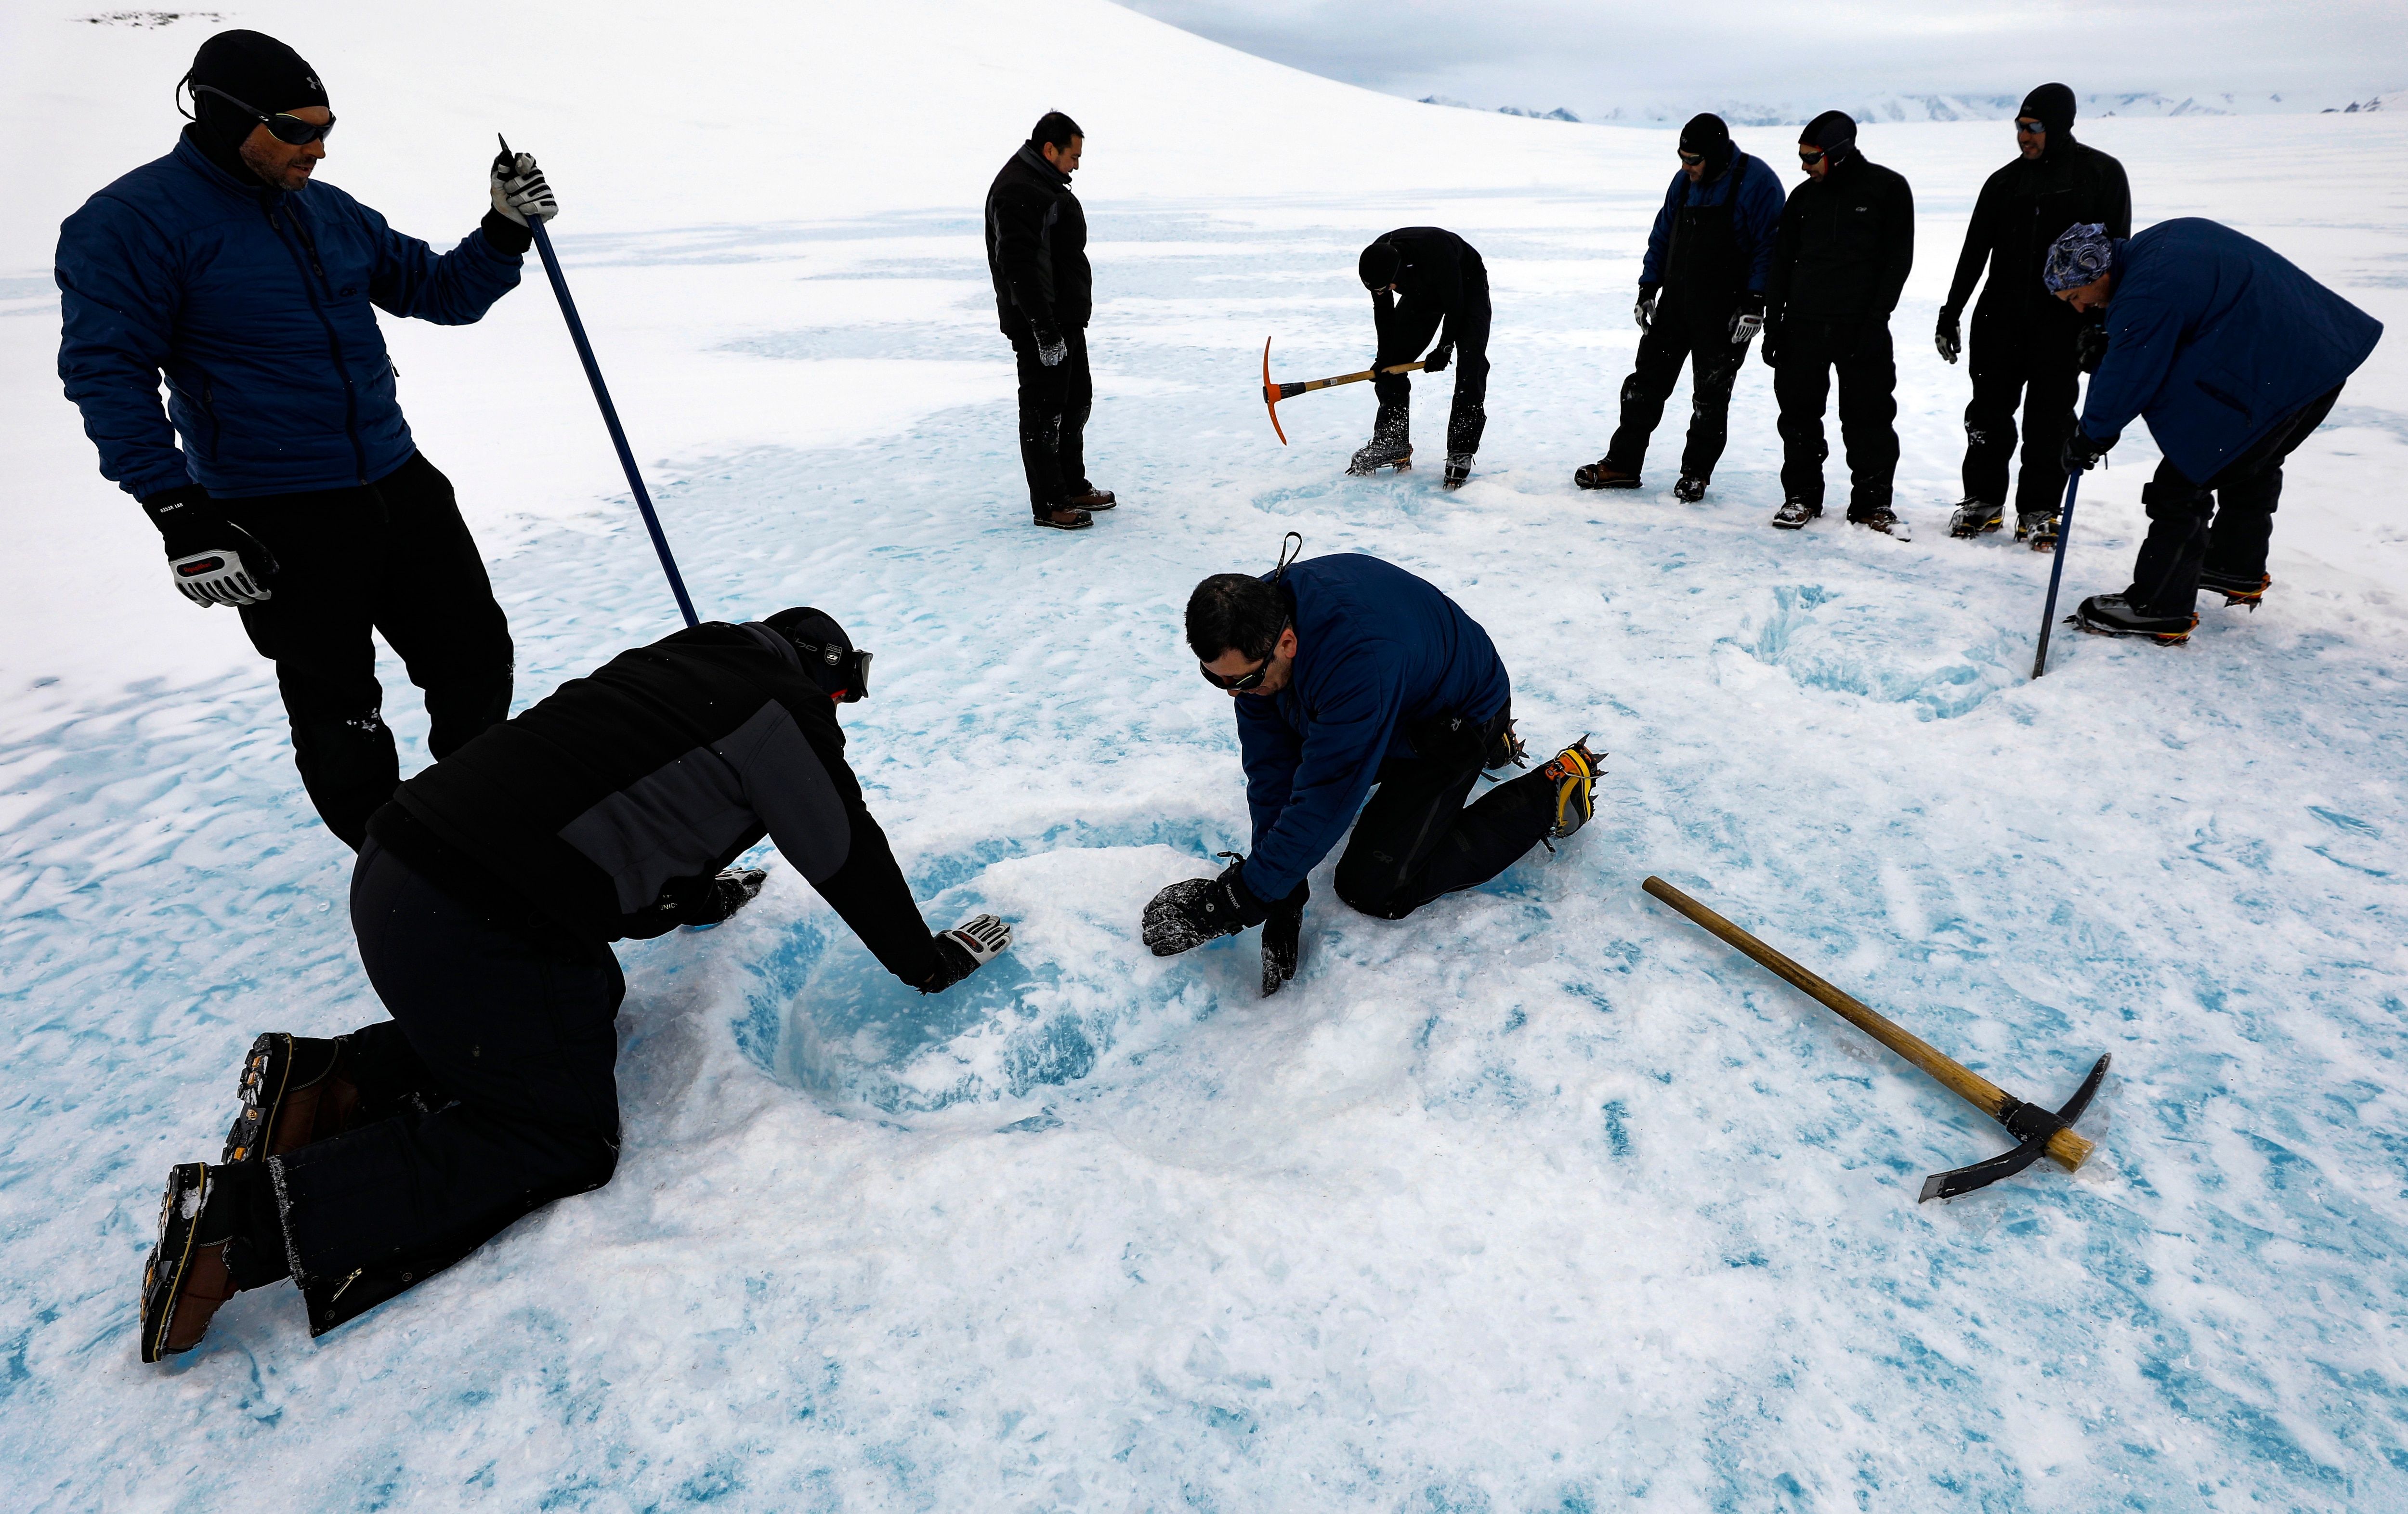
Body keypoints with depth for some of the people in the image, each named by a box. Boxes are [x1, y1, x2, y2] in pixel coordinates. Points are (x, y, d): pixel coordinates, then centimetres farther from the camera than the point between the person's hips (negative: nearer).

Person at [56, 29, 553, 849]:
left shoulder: (330, 210, 12)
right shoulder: (131, 221, -7)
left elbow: (440, 292, 18)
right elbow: (106, 373, -10)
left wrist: (505, 229, 0)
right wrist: (179, 516, -18)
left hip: (398, 481, 6)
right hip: (274, 519, -6)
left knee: (477, 657, 8)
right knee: (338, 711, 4)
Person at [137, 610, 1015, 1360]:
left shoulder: (686, 663, 21)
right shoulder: (782, 709, -3)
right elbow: (851, 858, 2)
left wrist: (692, 899, 48)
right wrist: (927, 962, 15)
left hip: (395, 868, 10)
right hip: (475, 931, -9)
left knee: (591, 998, 27)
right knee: (563, 1140, 4)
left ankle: (333, 1083, 16)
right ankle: (246, 1219, -3)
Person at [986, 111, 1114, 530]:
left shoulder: (1045, 183, 16)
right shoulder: (1017, 192, -18)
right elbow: (1019, 268, -26)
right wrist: (1044, 330, -28)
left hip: (1067, 321, 11)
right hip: (1040, 326, -11)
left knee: (1077, 402, 18)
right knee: (1044, 412, -3)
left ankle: (1073, 487, 30)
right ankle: (1048, 504, 5)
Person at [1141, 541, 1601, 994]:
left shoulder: (1359, 662, -44)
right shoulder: (1252, 624, -20)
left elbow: (1326, 802, -38)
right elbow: (1270, 768, -17)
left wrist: (1240, 897, -33)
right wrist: (1284, 897, -20)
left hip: (1459, 715, -7)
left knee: (1373, 887, -11)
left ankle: (1552, 792, 0)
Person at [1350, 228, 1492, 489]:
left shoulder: (1436, 252, -42)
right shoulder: (1377, 262, -26)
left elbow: (1454, 304, -28)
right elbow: (1383, 311, -9)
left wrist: (1445, 349, -20)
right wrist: (1384, 356, -13)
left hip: (1467, 287, -5)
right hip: (1422, 292, 6)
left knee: (1470, 366, -20)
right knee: (1392, 363, -3)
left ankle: (1461, 452, -17)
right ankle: (1391, 443, 7)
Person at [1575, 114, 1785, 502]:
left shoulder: (1757, 182, -11)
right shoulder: (1684, 181, 7)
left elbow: (1769, 247, -12)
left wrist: (1755, 303, -18)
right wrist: (1648, 289, 8)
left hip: (1725, 311, -6)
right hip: (1675, 302, 6)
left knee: (1711, 396, 3)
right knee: (1646, 383, 5)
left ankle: (1696, 473, 14)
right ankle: (1621, 464, 12)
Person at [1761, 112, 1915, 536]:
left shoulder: (1888, 188, 1)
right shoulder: (1804, 197, 12)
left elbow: (1899, 257, -2)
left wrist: (1877, 318, -11)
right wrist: (1773, 322, 6)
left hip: (1861, 325, -3)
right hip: (1803, 324, 4)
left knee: (1868, 417, 0)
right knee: (1799, 412, 5)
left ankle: (1871, 502, 9)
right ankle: (1801, 495, 17)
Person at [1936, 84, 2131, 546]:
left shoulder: (2101, 174, 1)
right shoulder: (2004, 181, 9)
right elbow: (1974, 250, 13)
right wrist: (1950, 313, 7)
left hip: (2062, 321, -2)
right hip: (2000, 317, 3)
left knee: (2048, 418, 1)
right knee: (1989, 411, 3)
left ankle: (2039, 511, 9)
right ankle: (1983, 500, 15)